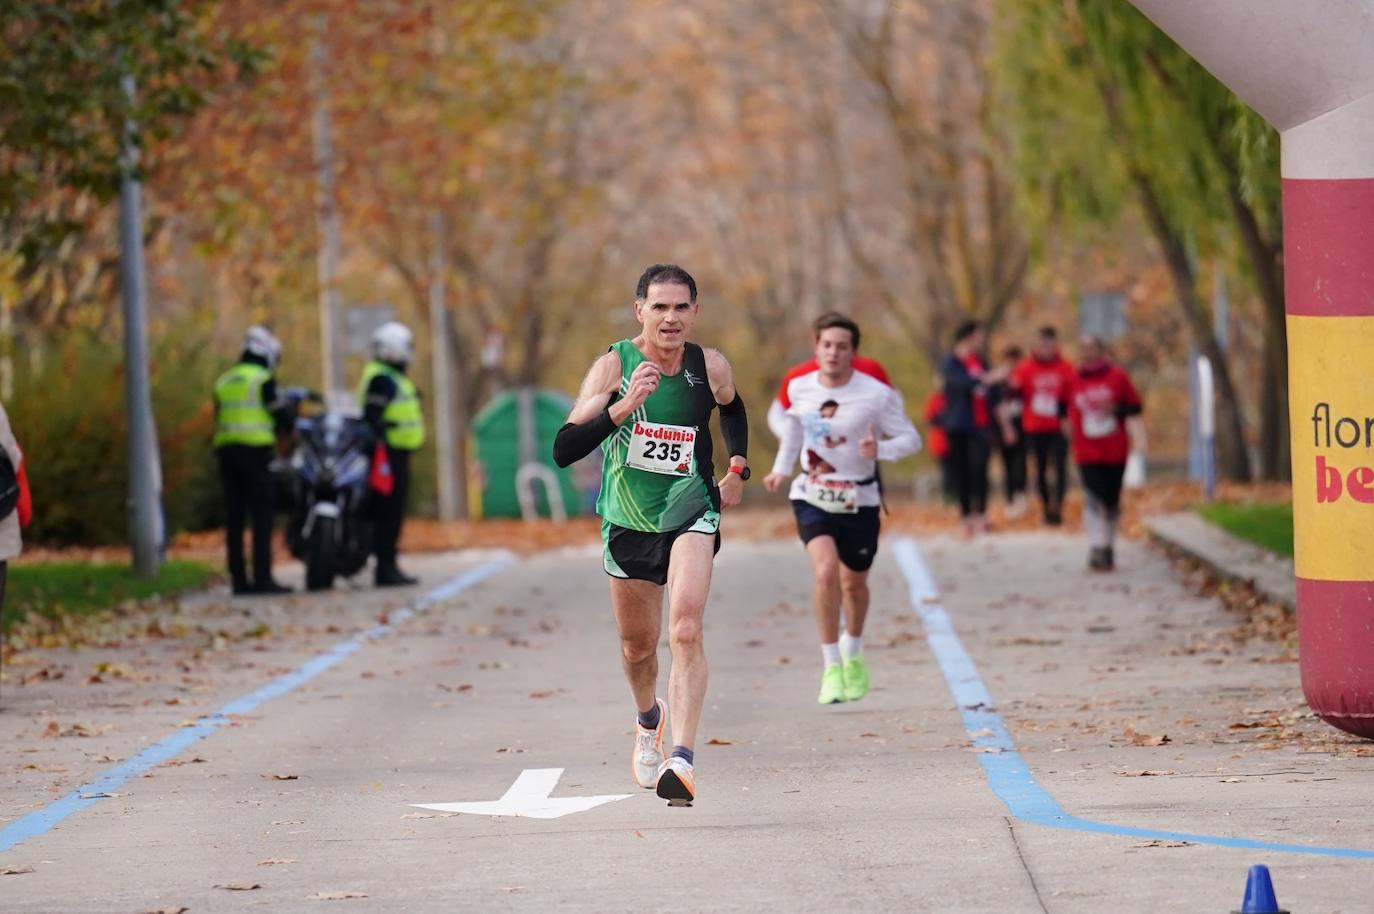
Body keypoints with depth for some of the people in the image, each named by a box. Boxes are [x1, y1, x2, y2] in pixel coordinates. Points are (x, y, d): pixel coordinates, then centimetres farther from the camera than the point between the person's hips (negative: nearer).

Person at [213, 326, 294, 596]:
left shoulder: (224, 381, 16)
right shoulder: (263, 379, -6)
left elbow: (220, 420, 16)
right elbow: (283, 413, -5)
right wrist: (283, 434, 15)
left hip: (227, 451, 7)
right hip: (256, 450, -7)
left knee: (234, 517, 6)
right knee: (262, 515, -6)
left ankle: (238, 579, 4)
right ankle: (262, 577, -12)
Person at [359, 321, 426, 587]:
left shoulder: (394, 377, 21)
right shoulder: (381, 379, -13)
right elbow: (371, 418, -21)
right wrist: (380, 445, -27)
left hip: (398, 454, 11)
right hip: (390, 454, -11)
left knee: (393, 515, 11)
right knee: (389, 513, -11)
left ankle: (388, 567, 14)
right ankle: (385, 568, -12)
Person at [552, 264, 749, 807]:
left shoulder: (711, 369, -6)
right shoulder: (613, 367, -13)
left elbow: (732, 409, 21)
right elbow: (564, 450, -23)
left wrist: (738, 469, 11)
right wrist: (624, 406, -34)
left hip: (691, 513, -1)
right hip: (628, 520, 1)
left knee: (685, 628, -23)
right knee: (637, 645, 16)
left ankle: (683, 759, -30)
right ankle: (649, 722, 49)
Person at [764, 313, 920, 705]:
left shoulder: (877, 394, -15)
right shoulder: (798, 388, -5)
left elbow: (911, 439, -9)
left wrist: (880, 449, -29)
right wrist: (781, 469, 13)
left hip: (859, 500, 0)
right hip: (812, 496, 0)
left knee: (854, 583, 15)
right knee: (825, 570, -22)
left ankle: (853, 655, 45)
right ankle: (831, 667, -14)